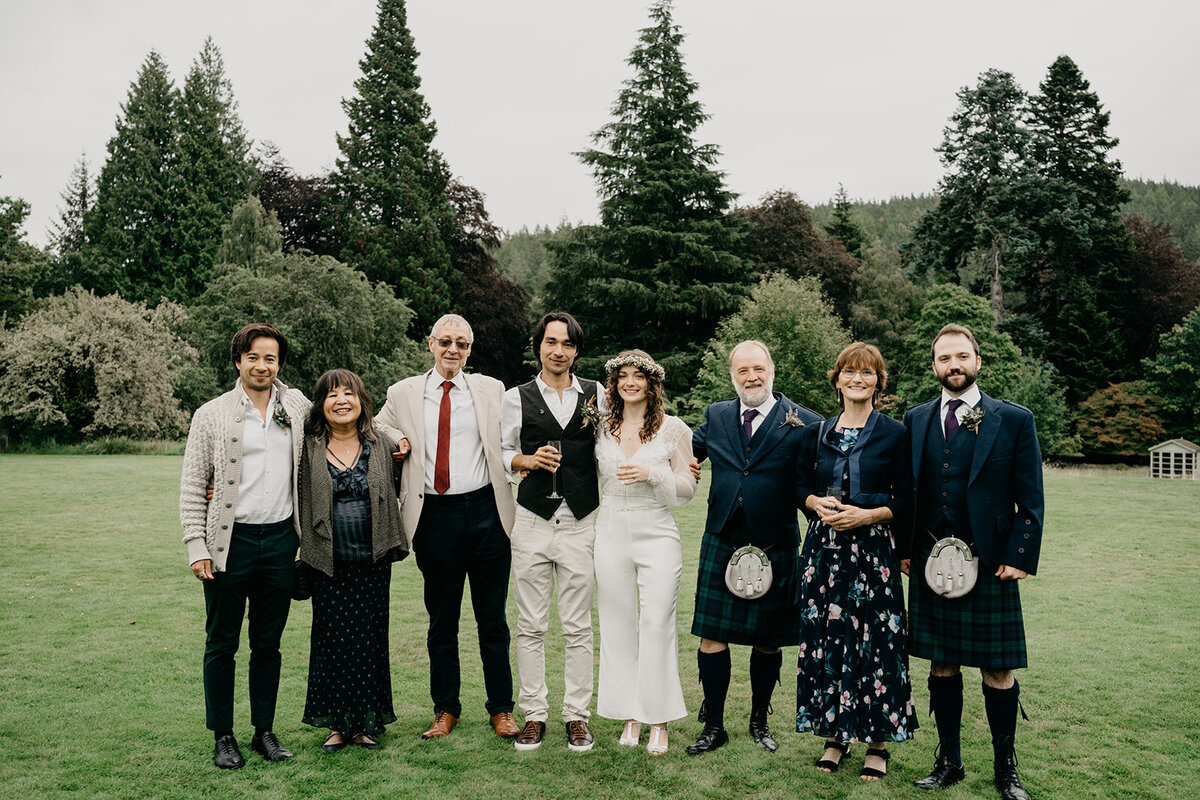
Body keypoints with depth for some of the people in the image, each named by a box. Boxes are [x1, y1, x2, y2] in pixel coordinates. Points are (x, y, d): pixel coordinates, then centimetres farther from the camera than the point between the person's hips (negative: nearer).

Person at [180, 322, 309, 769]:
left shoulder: (297, 407, 7)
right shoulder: (212, 415, 0)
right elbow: (192, 487, 0)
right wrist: (197, 547, -9)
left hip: (280, 539, 3)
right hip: (230, 541, -2)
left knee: (268, 643, 12)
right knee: (222, 644, 6)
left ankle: (265, 732, 23)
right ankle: (223, 737, 19)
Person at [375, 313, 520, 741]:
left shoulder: (491, 390, 7)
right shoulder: (402, 394, 7)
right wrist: (396, 444, -2)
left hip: (486, 512, 0)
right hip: (435, 516, 0)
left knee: (493, 618, 7)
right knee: (441, 620, 10)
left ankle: (501, 709, 19)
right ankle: (445, 709, 25)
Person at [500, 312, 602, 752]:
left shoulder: (596, 395, 8)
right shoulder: (516, 398, 6)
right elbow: (500, 452, 11)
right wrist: (527, 460, -7)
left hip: (580, 522, 0)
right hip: (532, 521, 0)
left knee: (578, 628, 4)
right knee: (530, 626, 4)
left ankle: (576, 715, 15)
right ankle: (533, 714, 16)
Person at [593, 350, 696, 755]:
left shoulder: (673, 428, 1)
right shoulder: (602, 428, 9)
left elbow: (688, 487, 0)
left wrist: (651, 474, -15)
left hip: (657, 533, -3)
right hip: (612, 532, 3)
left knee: (658, 626, -5)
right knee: (618, 626, 6)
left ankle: (659, 721, 7)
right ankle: (630, 716, 18)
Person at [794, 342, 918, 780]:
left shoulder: (894, 434, 1)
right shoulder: (815, 433, 10)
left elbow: (905, 500, 0)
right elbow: (799, 487, 14)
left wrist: (866, 515, -15)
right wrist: (817, 503, -7)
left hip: (874, 550, -3)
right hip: (824, 550, 3)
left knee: (873, 640, -2)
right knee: (825, 638, 5)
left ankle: (878, 742, 12)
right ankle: (835, 734, 19)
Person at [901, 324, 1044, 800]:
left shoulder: (1014, 420, 0)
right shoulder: (915, 421, 9)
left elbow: (1031, 501, 0)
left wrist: (1019, 557, -8)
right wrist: (905, 548, 4)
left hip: (990, 565, -3)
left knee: (998, 671, 3)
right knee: (941, 666, 11)